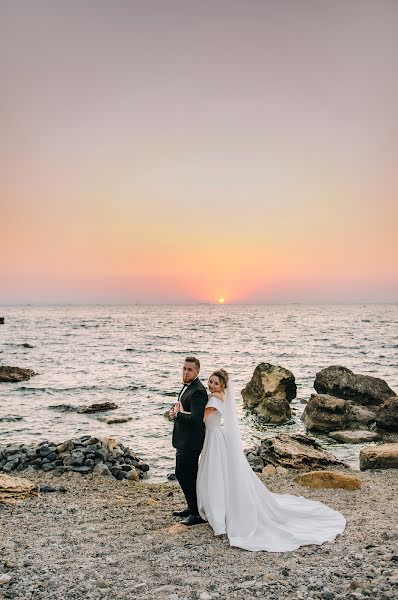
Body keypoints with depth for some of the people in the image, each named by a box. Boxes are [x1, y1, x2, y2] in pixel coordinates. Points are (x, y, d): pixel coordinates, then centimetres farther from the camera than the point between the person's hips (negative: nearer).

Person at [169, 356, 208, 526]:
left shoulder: (197, 391, -22)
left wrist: (177, 414, -14)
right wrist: (176, 410, -4)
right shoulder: (187, 386, 9)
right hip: (184, 440, 10)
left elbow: (196, 419, -29)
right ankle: (192, 507, 35)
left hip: (190, 441, -10)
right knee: (189, 474, 20)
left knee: (183, 474, -4)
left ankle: (198, 513, 6)